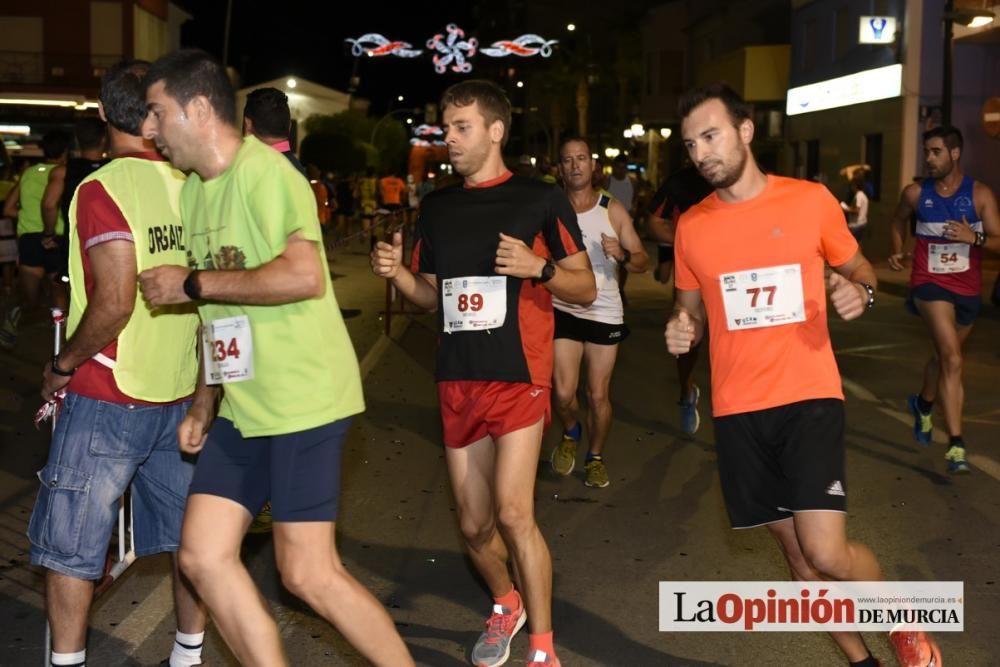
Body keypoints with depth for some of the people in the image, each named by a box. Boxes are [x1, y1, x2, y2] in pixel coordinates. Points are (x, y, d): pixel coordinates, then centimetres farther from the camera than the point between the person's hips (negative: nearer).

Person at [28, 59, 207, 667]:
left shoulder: (102, 189, -14)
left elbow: (115, 302, -21)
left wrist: (62, 366, -8)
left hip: (109, 399, -6)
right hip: (183, 393, 6)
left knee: (70, 542, 8)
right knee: (188, 534, 15)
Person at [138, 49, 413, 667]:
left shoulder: (264, 170, -13)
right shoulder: (193, 189, 14)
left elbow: (304, 276, -27)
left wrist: (192, 283, -18)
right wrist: (204, 405, 16)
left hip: (303, 399, -9)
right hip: (243, 404, 9)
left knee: (308, 573, -5)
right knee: (204, 554, 5)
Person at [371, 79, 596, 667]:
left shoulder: (540, 199, -3)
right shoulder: (437, 206, 10)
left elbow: (586, 289, -1)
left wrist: (538, 267, -19)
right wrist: (398, 273, -3)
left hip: (519, 377, -5)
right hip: (457, 382, 5)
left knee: (514, 512, -16)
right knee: (474, 525, 10)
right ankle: (506, 603, 39)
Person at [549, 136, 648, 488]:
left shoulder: (613, 210, 0)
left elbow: (642, 262, 0)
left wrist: (622, 254, -20)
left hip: (604, 312, 1)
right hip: (563, 310, 0)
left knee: (598, 394, 5)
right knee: (563, 392, -7)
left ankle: (596, 456, 28)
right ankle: (570, 434, 27)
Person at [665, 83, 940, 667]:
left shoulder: (811, 200, -3)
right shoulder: (691, 225, 3)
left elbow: (861, 271, 11)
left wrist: (861, 294, -12)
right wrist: (682, 329, -6)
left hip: (809, 397, -3)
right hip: (738, 408, 3)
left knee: (826, 552, -14)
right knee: (795, 548, 12)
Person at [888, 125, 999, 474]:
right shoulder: (915, 193, -4)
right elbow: (898, 221, 17)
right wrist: (896, 251, 0)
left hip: (968, 289, 2)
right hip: (931, 284, -2)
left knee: (944, 357, 21)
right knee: (952, 360, -19)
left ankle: (923, 404, 53)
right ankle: (956, 444, -20)